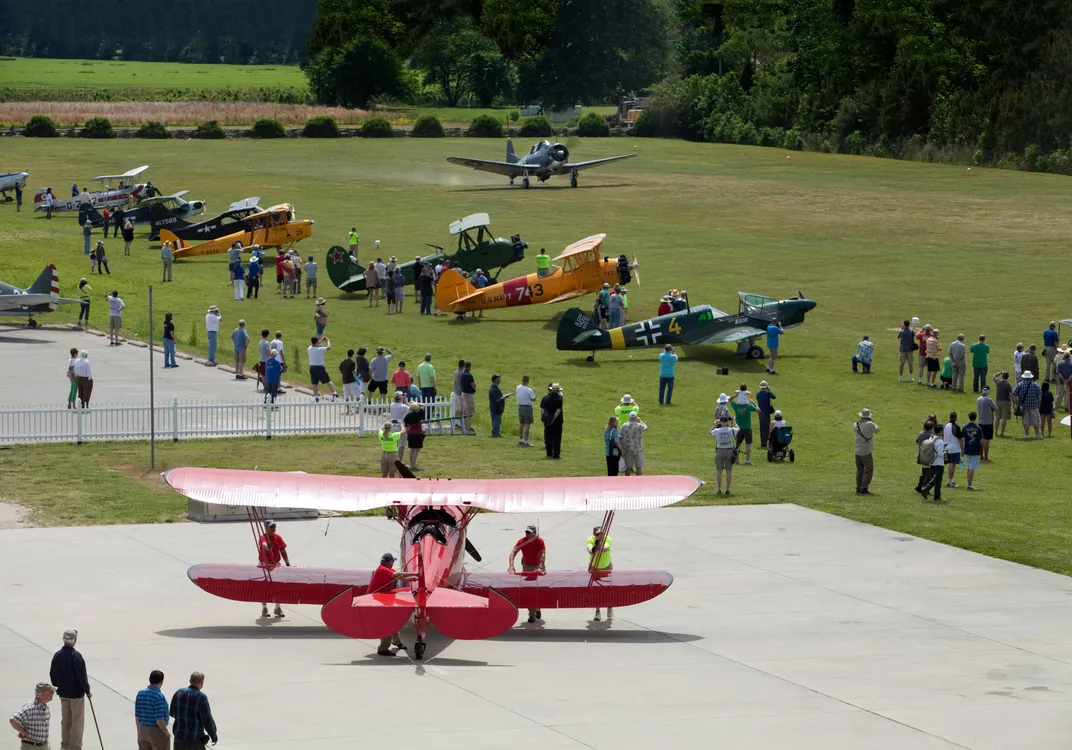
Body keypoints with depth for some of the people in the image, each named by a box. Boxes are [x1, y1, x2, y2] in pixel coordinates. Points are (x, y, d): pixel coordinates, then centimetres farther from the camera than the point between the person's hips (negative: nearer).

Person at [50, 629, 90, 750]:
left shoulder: (57, 655, -1)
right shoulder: (76, 656, -21)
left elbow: (52, 675, 7)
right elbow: (82, 676, -20)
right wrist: (87, 690, -6)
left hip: (63, 693, 6)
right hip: (76, 694, -6)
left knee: (65, 720, 18)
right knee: (77, 721, 2)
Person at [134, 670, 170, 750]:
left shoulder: (140, 693, 1)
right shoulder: (159, 696, -20)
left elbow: (137, 715, 7)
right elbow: (159, 719, -23)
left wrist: (139, 730, 17)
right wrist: (166, 732, -9)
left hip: (143, 731, 7)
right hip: (157, 731, -7)